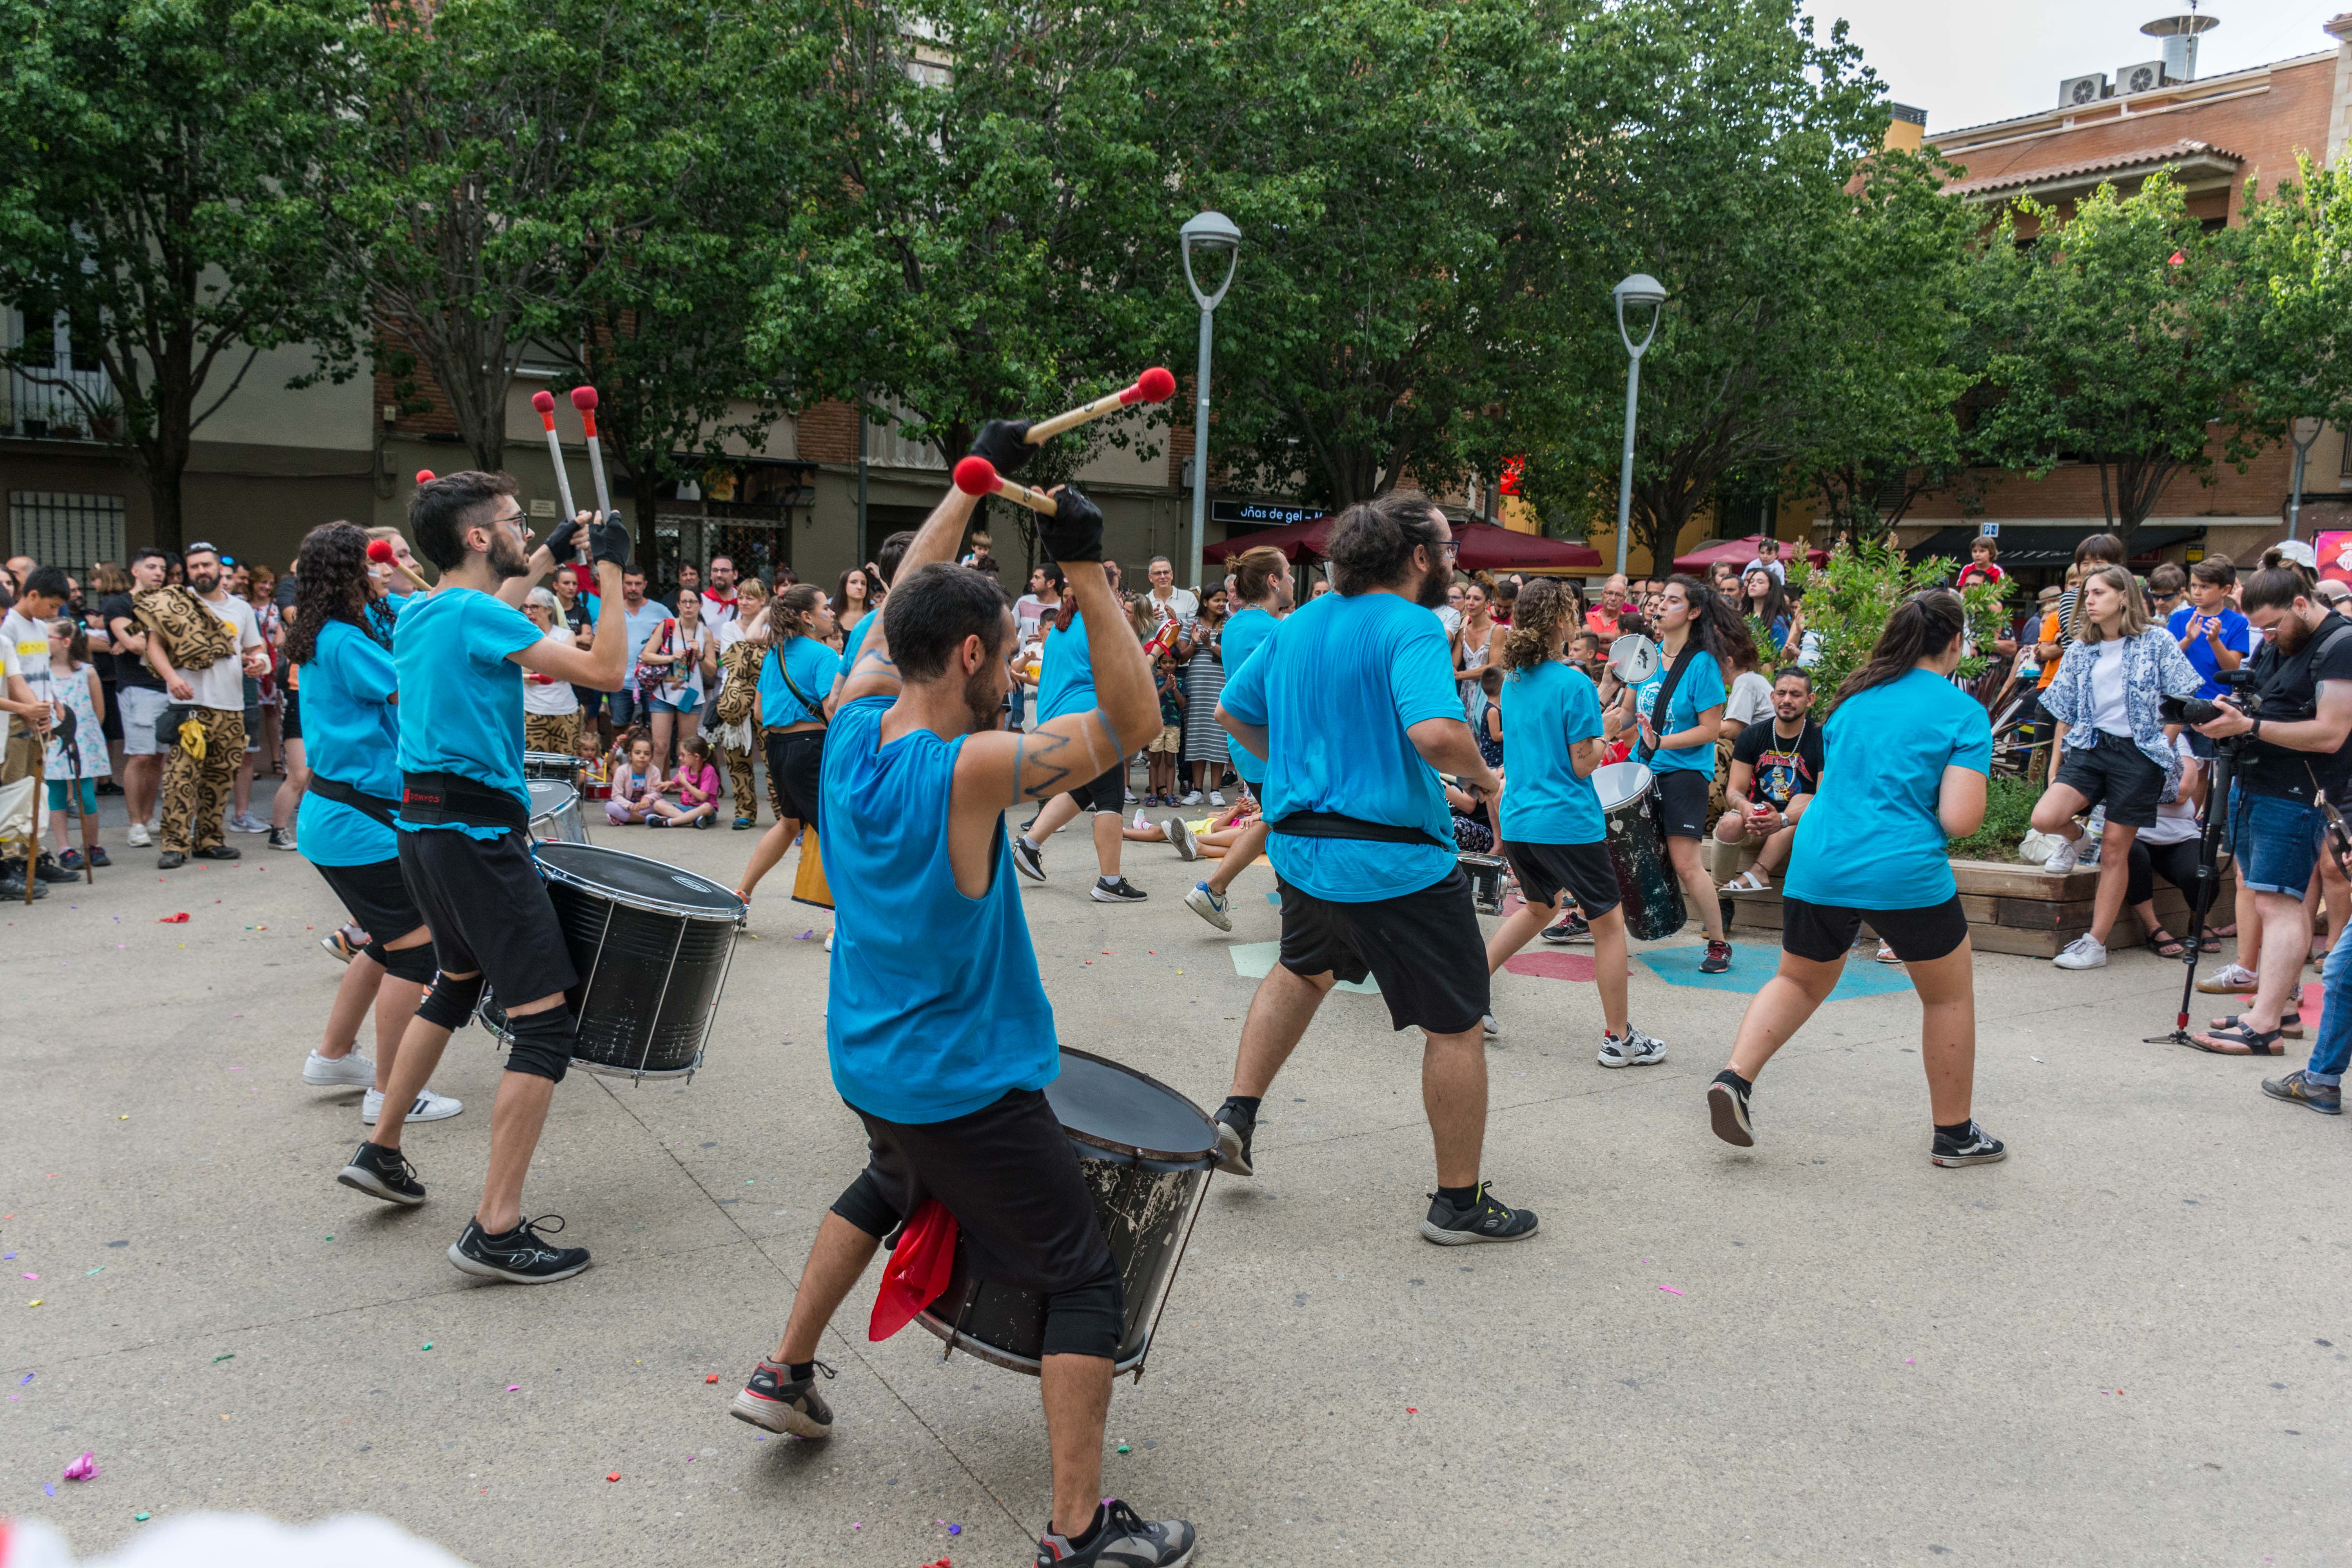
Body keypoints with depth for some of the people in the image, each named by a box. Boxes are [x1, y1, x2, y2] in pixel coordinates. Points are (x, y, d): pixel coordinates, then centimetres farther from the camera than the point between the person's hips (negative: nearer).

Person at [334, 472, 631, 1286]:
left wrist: (548, 557, 33)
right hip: (477, 832, -10)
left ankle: (382, 1151, 39)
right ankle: (497, 1231, -9)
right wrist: (609, 568, -8)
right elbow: (606, 671, -18)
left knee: (457, 982, 29)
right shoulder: (477, 615, -15)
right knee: (544, 1022, -8)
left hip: (423, 823, 10)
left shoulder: (418, 615, 12)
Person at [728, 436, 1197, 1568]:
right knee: (1085, 1280, 4)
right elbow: (1133, 721, -22)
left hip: (866, 1064, 8)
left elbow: (908, 602, 9)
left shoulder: (853, 727, -5)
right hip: (968, 1084, -8)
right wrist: (1084, 569, -25)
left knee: (893, 1186, 37)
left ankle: (787, 1374, 44)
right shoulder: (972, 769, -26)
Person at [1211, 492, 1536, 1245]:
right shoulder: (1411, 626, -16)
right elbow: (1436, 733, -32)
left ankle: (1239, 1110, 31)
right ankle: (1459, 1202, 15)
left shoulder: (1298, 624, 8)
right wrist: (1483, 777, -12)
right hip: (1395, 857, -8)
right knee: (1457, 1025, 6)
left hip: (1300, 843, 8)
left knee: (1304, 968, 34)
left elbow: (1232, 711, 18)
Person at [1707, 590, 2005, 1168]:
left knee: (1799, 982, 23)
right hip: (1906, 872, -4)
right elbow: (1959, 820, -12)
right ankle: (1953, 1133, 27)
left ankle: (1735, 1076, 2)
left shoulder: (1854, 698, 12)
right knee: (1949, 995, 17)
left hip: (1817, 865, 5)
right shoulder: (1963, 713, -4)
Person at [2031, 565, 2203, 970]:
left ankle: (2096, 942, 6)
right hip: (2089, 747, 3)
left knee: (2114, 848, -1)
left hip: (2138, 754, -3)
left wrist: (2164, 745, -6)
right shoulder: (2080, 650, 10)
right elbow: (2065, 712, 13)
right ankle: (2074, 838, 17)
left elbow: (2182, 701, 1)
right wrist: (2056, 766, 12)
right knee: (2044, 818, -21)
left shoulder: (2157, 642, -1)